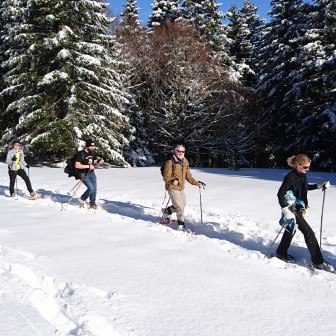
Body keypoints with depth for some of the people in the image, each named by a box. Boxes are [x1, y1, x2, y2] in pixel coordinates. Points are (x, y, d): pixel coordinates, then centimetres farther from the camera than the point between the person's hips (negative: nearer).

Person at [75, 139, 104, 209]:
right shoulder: (81, 154, -17)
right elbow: (77, 165, -21)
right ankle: (82, 199, 10)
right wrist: (88, 166, -24)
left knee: (94, 189, 5)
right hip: (84, 174, -6)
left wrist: (99, 162, -7)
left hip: (92, 173, 7)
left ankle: (92, 204, 21)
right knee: (91, 188, -16)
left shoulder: (93, 153, 3)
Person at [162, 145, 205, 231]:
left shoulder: (185, 163, 8)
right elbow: (166, 177, -19)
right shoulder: (170, 162, -15)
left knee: (183, 204, 21)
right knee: (180, 206, -12)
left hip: (181, 187, 8)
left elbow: (188, 176, 15)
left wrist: (196, 183, 4)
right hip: (172, 188, -8)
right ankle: (181, 224, 12)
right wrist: (172, 181, -38)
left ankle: (167, 211, 42)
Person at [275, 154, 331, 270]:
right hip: (292, 209, -9)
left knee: (291, 230, 21)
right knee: (309, 233, -8)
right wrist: (286, 211, -25)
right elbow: (280, 194, -22)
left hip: (299, 208, 9)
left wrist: (320, 185, 10)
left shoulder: (303, 175, 2)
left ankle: (281, 253, 37)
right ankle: (318, 262, 1)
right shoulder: (291, 177, -23)